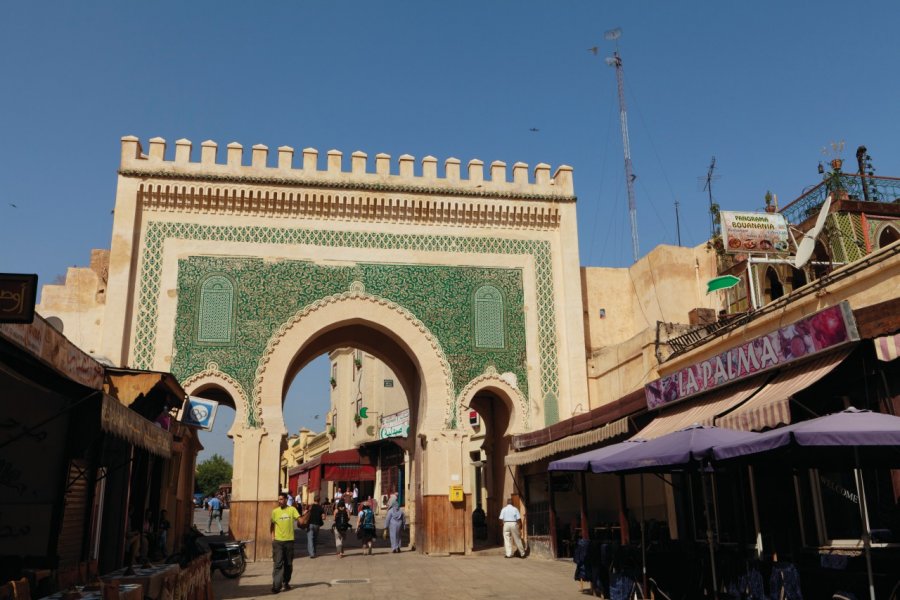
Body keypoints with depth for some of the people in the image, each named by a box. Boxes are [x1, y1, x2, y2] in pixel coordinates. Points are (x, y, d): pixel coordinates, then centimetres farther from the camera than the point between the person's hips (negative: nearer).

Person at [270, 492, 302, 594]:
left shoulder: (292, 510, -2)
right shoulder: (275, 511, 3)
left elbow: (300, 520, -10)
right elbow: (272, 525, 11)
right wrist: (272, 536, 2)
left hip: (289, 540, 0)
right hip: (278, 541, 0)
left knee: (288, 564, 12)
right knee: (278, 564, -6)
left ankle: (286, 582, 30)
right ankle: (276, 585, -7)